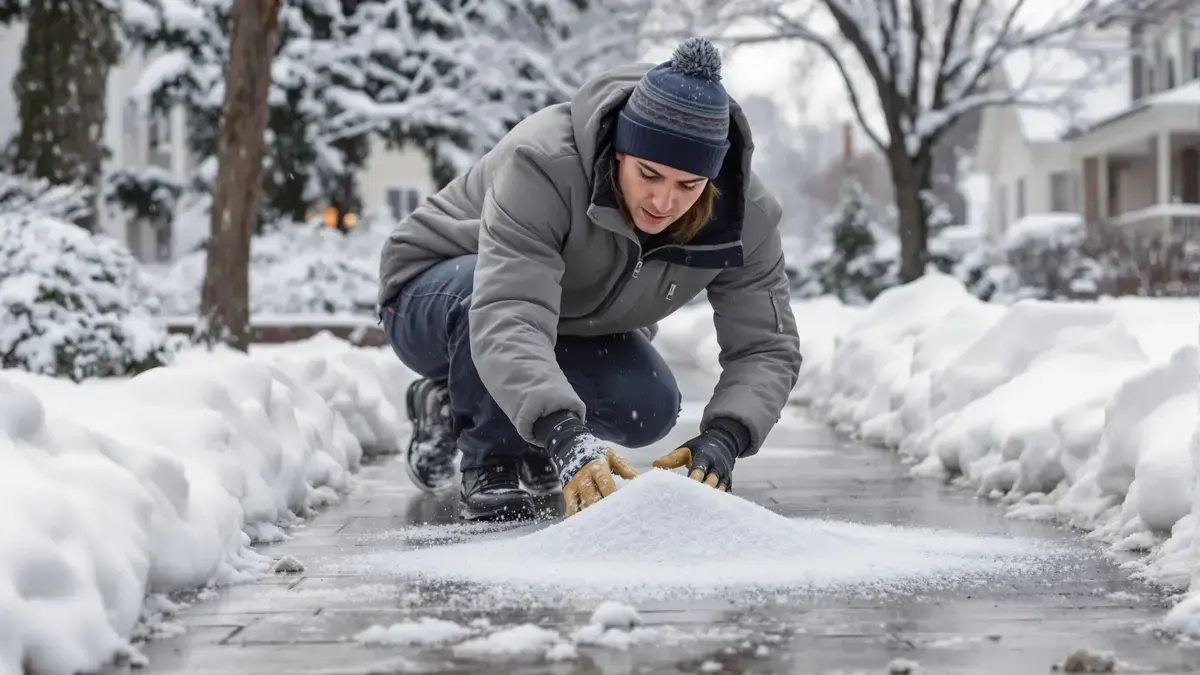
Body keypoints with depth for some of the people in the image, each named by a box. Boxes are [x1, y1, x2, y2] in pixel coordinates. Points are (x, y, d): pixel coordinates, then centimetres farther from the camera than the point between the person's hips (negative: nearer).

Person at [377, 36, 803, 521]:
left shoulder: (745, 214, -24)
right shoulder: (542, 163, -40)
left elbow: (767, 348, -22)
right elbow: (506, 321, -52)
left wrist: (722, 440, -42)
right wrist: (567, 436, -66)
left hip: (577, 327, 5)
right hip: (436, 299, -5)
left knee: (649, 411, -23)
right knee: (495, 285, -39)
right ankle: (488, 465, -16)